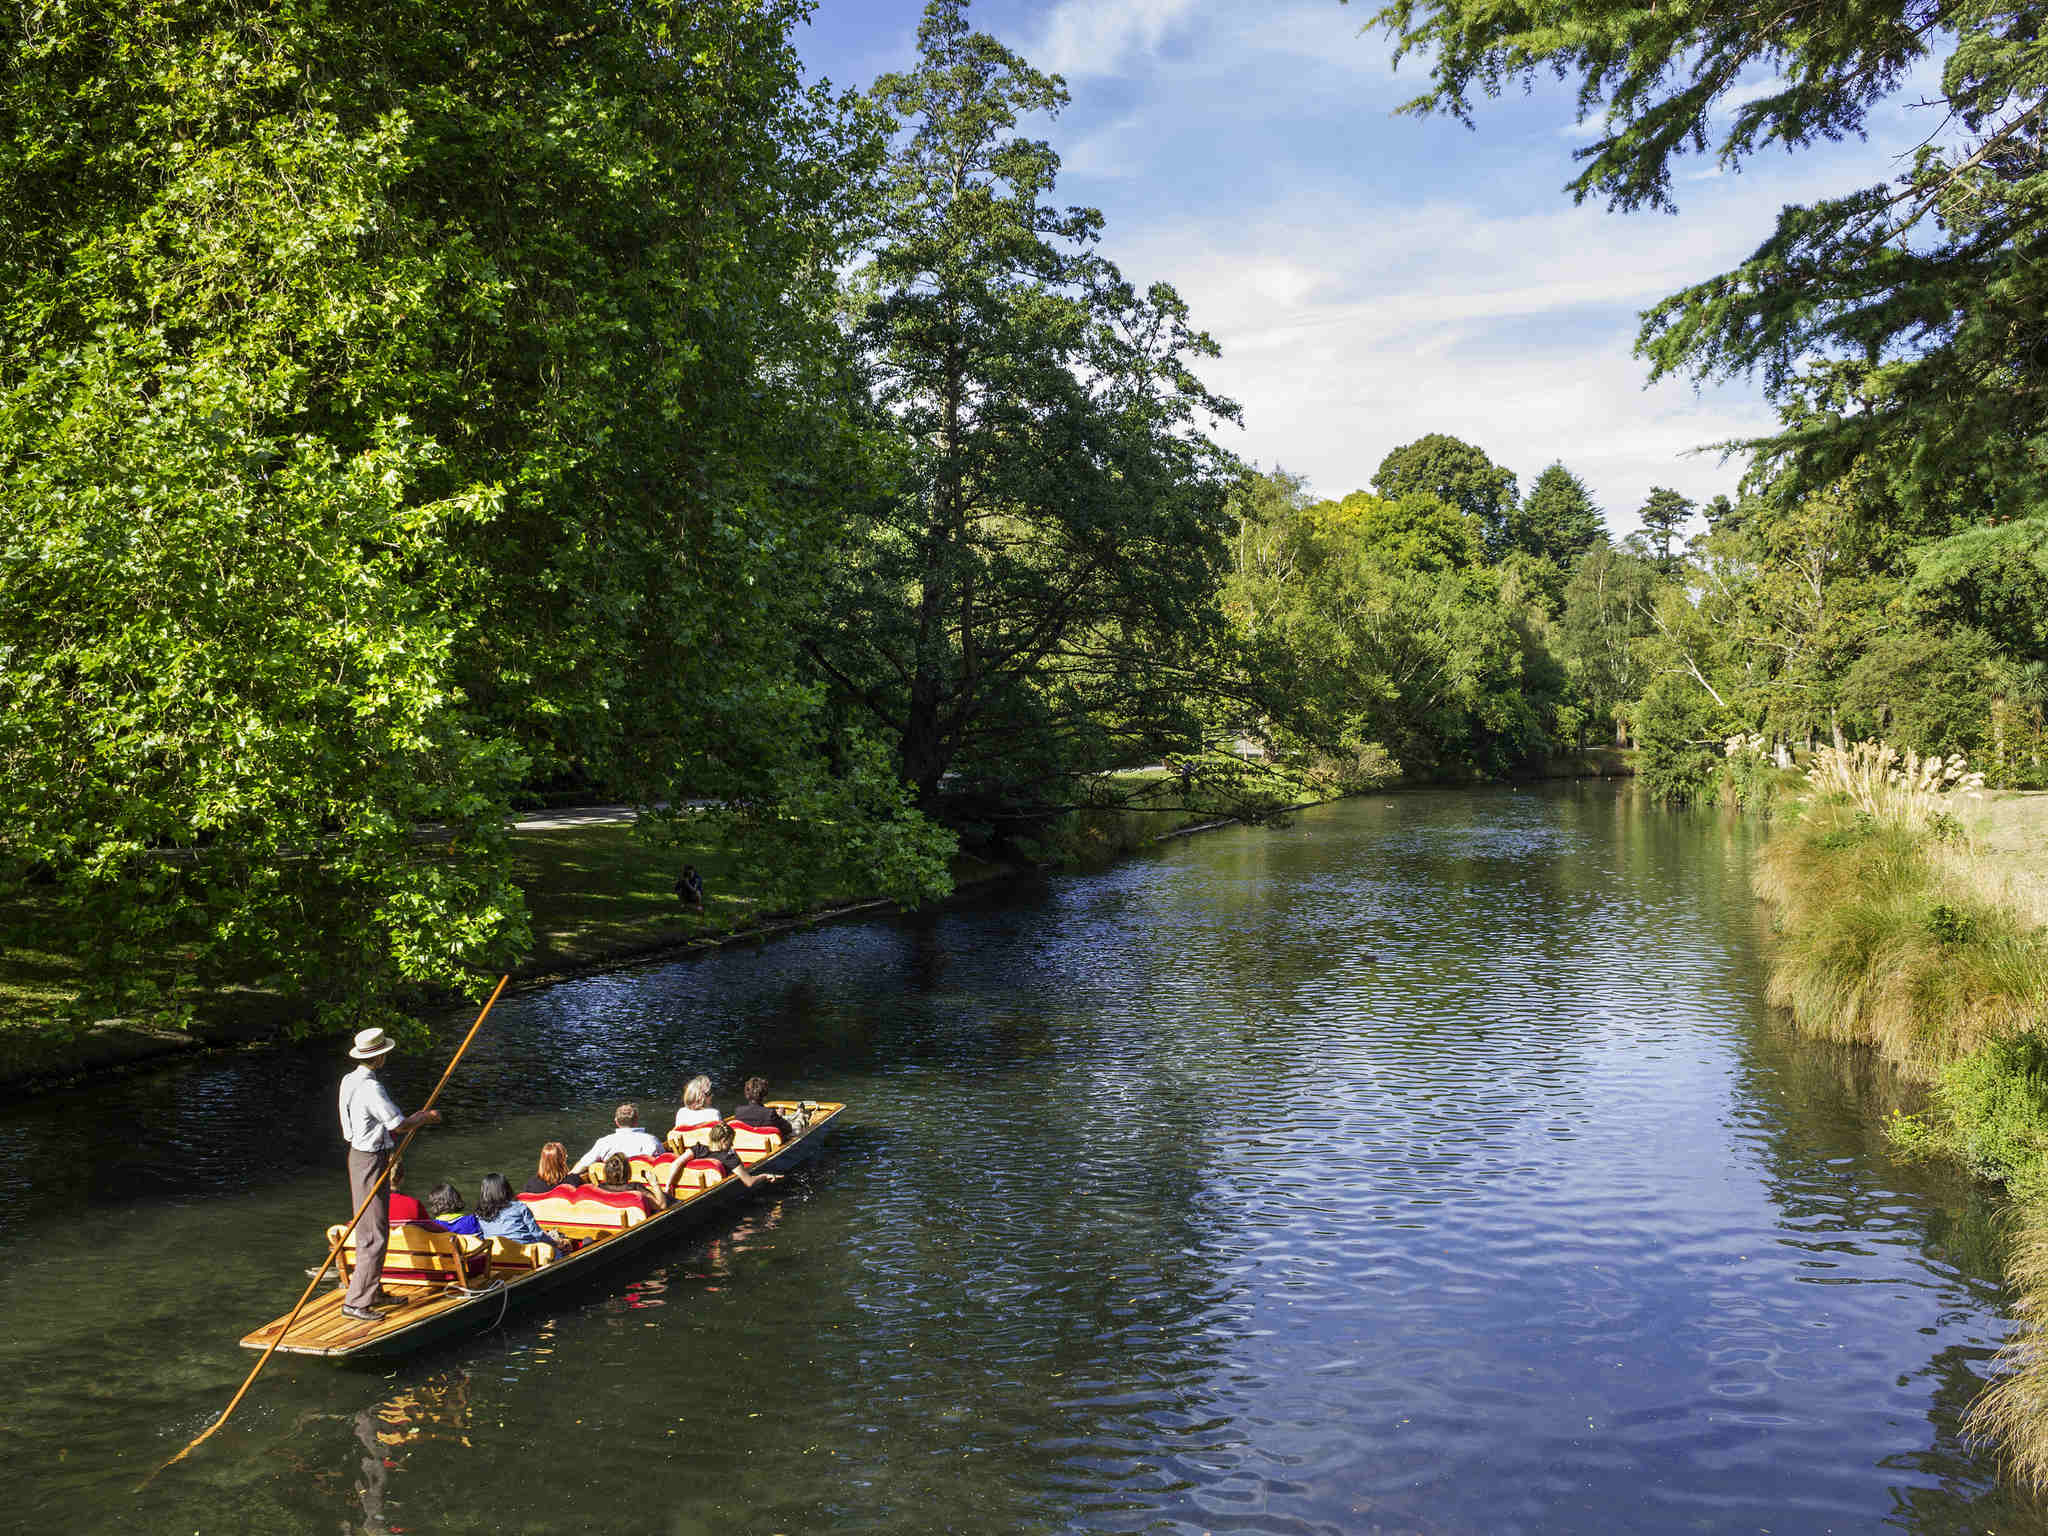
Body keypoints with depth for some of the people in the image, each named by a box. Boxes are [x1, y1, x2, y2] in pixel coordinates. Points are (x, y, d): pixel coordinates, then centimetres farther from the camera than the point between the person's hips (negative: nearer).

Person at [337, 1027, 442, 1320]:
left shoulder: (350, 1081, 7)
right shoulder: (371, 1088, -23)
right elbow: (399, 1125, -19)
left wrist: (415, 1118, 17)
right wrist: (427, 1118, -2)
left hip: (358, 1153, 10)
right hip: (371, 1161, -10)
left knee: (369, 1229, 18)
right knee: (374, 1233, -5)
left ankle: (373, 1291, 28)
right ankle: (355, 1302, -3)